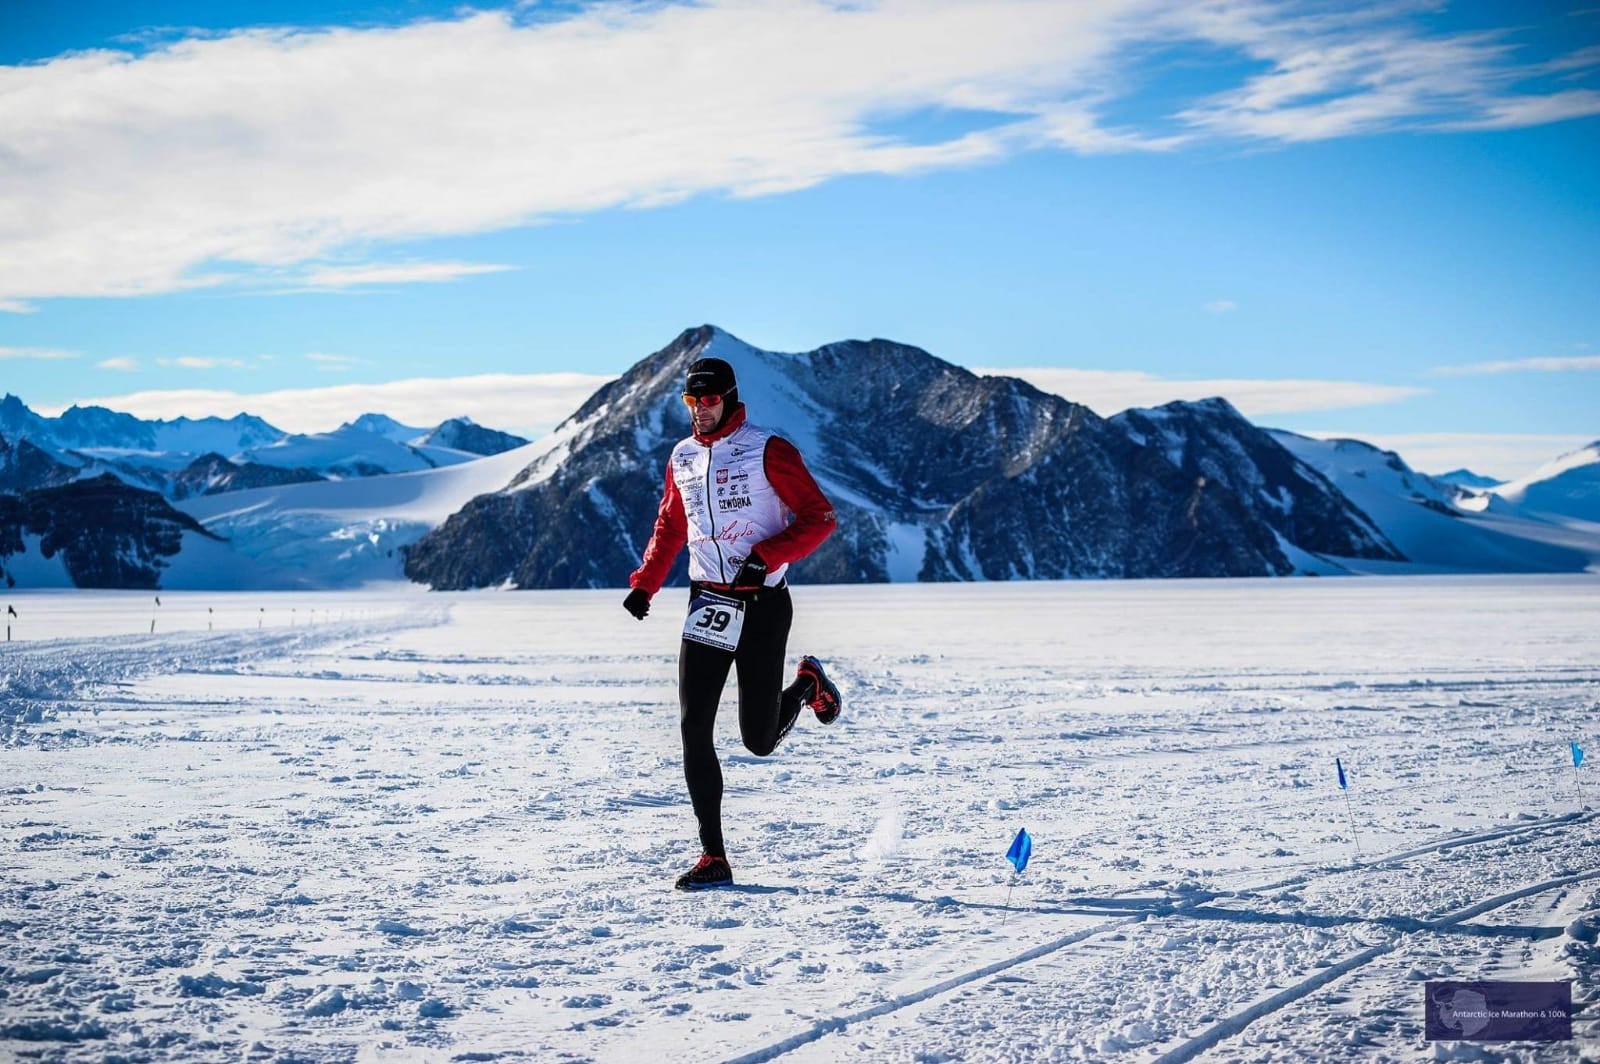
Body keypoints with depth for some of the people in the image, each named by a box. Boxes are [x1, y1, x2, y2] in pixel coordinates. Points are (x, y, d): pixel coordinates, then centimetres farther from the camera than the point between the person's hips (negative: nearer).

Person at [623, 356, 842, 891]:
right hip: (708, 605, 5)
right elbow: (669, 527, 22)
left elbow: (820, 517, -9)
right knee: (693, 729, -7)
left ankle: (808, 684, 34)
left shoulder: (767, 451, -9)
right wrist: (645, 584, 10)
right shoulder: (682, 459, 9)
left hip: (762, 605, -5)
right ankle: (713, 859, -1)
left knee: (759, 741, 1)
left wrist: (766, 555, -21)